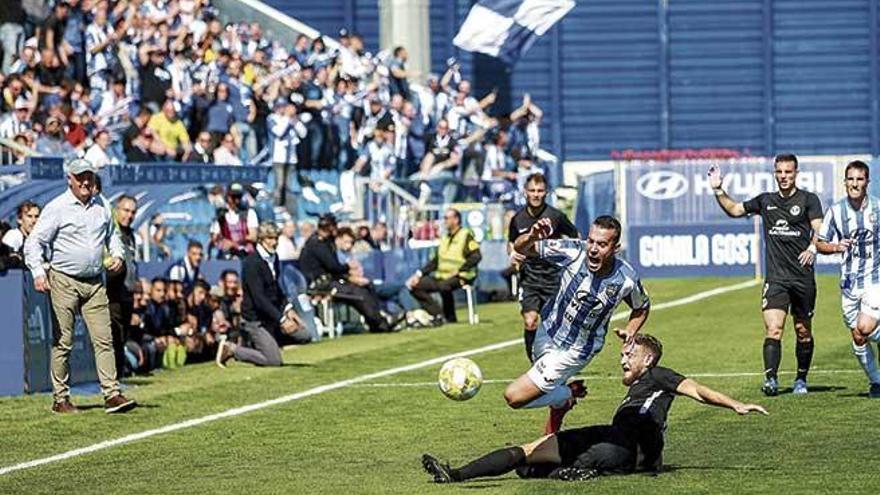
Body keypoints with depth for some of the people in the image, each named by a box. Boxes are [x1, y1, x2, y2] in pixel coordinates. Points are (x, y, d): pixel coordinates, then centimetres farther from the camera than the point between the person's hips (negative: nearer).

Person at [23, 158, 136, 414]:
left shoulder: (101, 205, 10)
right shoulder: (57, 208, -7)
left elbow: (111, 234, 27)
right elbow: (34, 242, -9)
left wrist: (117, 254, 7)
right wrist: (38, 272, -23)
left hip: (95, 283, 5)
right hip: (64, 282, -4)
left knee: (104, 340, -3)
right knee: (63, 343, 0)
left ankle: (112, 394, -5)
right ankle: (60, 399, 7)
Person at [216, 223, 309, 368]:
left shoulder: (273, 258, 6)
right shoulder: (252, 263, -21)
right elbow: (259, 298, -26)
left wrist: (287, 308, 8)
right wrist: (281, 319, -29)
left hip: (272, 315, 8)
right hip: (256, 319, -8)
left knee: (304, 336, 5)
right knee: (274, 360, -13)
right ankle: (231, 349, 2)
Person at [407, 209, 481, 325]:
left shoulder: (466, 235, -3)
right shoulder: (445, 238, 20)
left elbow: (476, 256, -14)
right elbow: (435, 261, 20)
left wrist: (460, 272, -18)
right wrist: (419, 274, 7)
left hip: (458, 277, -8)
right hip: (441, 276, 8)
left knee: (443, 286, -36)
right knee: (415, 286, -8)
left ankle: (451, 318, -16)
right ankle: (438, 315, -13)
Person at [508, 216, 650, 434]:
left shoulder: (626, 280, -22)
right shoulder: (573, 252, -23)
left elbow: (641, 307, 2)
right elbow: (521, 248, -17)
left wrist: (630, 332, -13)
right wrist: (532, 237, -38)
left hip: (574, 351, -3)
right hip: (547, 332, 3)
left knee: (514, 396, -12)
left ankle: (567, 396, 12)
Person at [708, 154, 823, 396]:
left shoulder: (808, 199, 2)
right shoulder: (765, 201, 13)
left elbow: (819, 230, -9)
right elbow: (734, 210, 27)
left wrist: (812, 248, -28)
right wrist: (719, 191, 15)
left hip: (803, 276, -1)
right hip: (775, 278, 1)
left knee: (803, 332, 8)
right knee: (773, 329, -15)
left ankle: (801, 380, 23)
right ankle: (770, 378, -24)